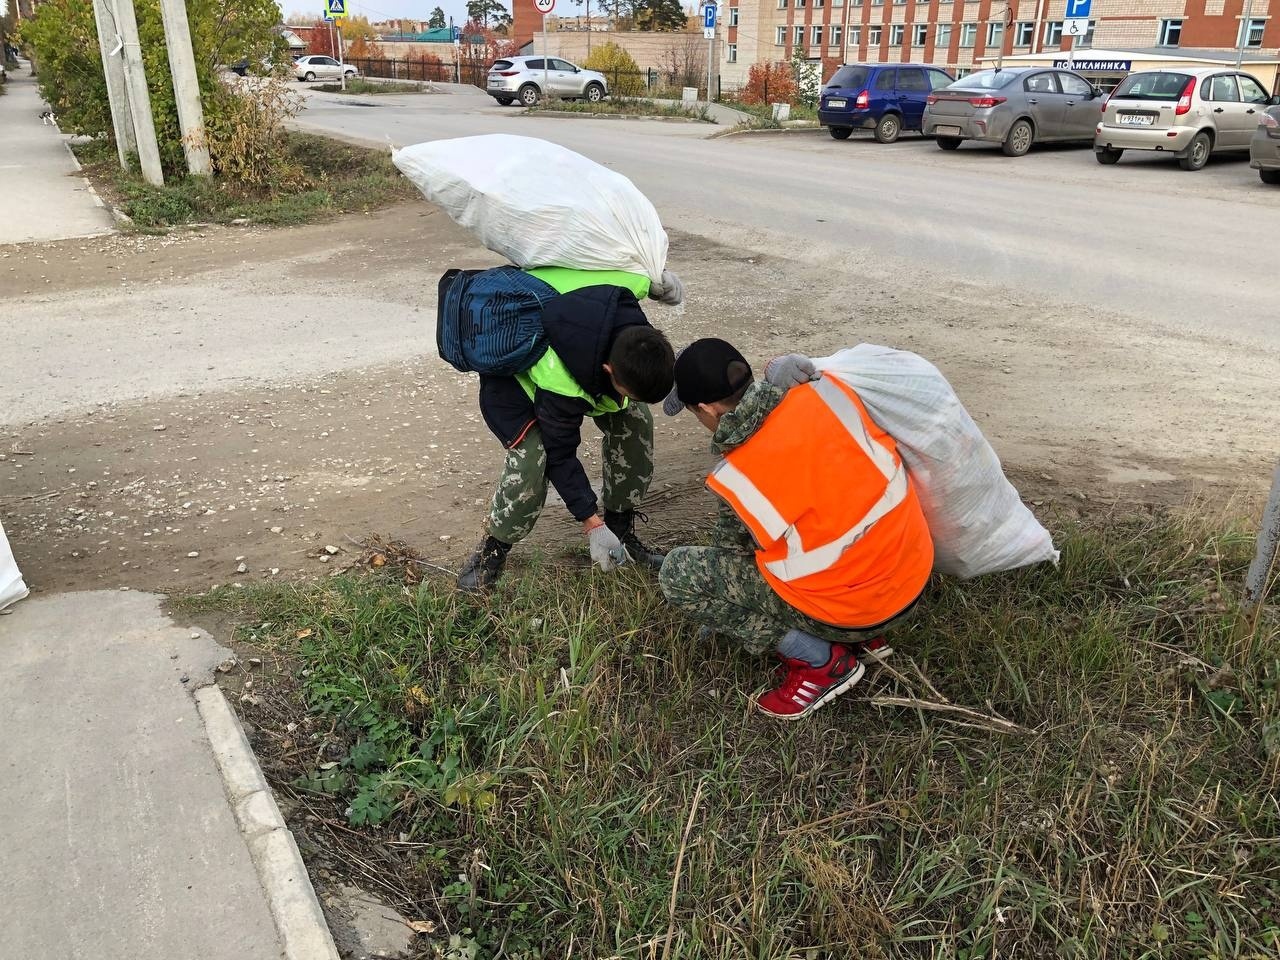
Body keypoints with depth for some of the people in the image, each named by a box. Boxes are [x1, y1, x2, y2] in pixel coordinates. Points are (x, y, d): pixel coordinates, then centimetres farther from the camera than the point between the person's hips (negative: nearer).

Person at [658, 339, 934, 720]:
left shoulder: (738, 477, -19)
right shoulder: (825, 387, -9)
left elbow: (729, 548, -1)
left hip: (853, 611, -6)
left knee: (677, 574, -1)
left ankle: (823, 662, 2)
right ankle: (866, 637, 21)